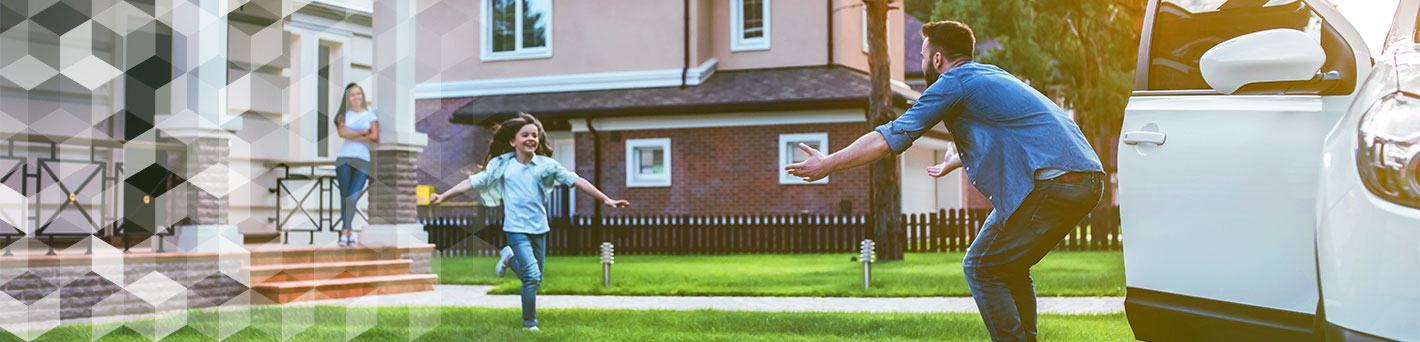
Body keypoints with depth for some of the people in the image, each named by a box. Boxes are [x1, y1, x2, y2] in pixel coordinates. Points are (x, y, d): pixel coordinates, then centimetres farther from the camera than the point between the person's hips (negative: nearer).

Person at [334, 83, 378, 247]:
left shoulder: (370, 115, 12)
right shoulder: (344, 115, 15)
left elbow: (374, 136, -3)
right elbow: (341, 132, -5)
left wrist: (351, 135, -2)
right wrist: (364, 132, -6)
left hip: (363, 160, -1)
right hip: (344, 158, 1)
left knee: (352, 198, -14)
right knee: (345, 198, -3)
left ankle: (344, 233, -14)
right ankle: (349, 233, 3)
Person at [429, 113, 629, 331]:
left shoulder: (546, 165, -1)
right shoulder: (502, 165, -3)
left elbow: (575, 181, -2)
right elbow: (474, 182, 1)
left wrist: (606, 200, -5)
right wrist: (442, 197, -4)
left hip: (539, 229, 3)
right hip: (516, 229, -3)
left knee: (536, 279, 12)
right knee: (532, 275, -17)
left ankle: (510, 258, 39)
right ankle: (529, 324, 2)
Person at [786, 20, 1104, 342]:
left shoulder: (953, 83, -1)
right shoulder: (991, 75, 26)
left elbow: (890, 137, -2)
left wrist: (829, 163, 7)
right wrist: (953, 163, 64)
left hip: (1052, 184, -9)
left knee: (980, 266, 3)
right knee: (1009, 267, 22)